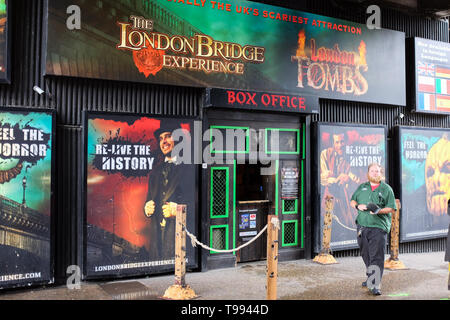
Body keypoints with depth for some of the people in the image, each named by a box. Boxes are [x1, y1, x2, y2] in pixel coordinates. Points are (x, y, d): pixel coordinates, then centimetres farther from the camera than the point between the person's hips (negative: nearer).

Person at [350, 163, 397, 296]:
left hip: (379, 226, -4)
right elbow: (352, 201, 19)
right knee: (366, 255, 13)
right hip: (362, 225, 4)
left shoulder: (387, 189, 4)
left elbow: (392, 208, 0)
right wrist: (358, 206, -4)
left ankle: (375, 285, -10)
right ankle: (370, 277, 30)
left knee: (377, 257, -10)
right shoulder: (362, 187, 14)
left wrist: (379, 210, -17)